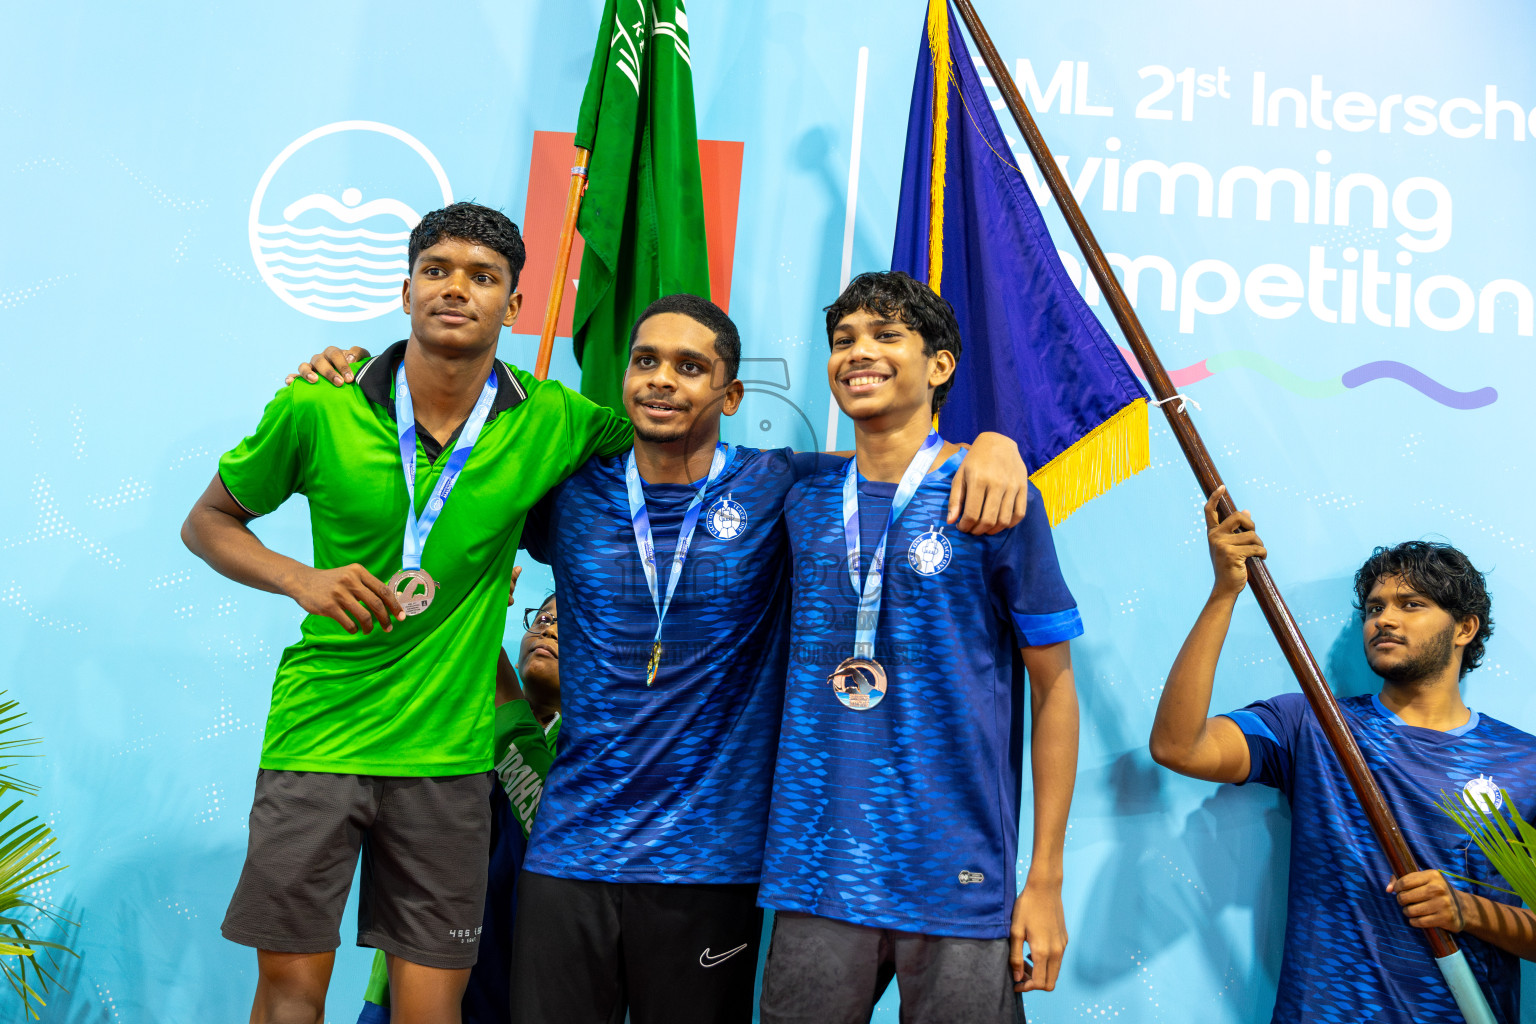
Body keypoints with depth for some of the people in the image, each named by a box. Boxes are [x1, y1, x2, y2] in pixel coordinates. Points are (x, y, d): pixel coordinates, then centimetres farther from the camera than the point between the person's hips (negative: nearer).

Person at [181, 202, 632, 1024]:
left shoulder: (550, 423, -4)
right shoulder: (318, 410, -6)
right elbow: (207, 522, 7)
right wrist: (302, 578, -12)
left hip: (448, 748, 1)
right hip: (316, 734, 0)